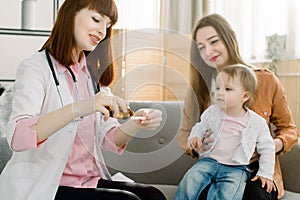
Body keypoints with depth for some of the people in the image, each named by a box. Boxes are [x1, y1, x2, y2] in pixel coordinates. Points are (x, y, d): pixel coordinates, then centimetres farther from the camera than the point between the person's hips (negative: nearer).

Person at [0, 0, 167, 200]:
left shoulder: (91, 72, 13)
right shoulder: (35, 67, -9)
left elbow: (108, 138, 6)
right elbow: (16, 137, -26)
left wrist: (137, 123, -15)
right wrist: (78, 108, -38)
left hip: (90, 181, 6)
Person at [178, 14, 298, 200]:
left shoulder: (266, 81, 1)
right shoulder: (198, 89, 5)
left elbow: (288, 128, 10)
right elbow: (185, 134, 13)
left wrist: (275, 145, -13)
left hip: (257, 169, 0)